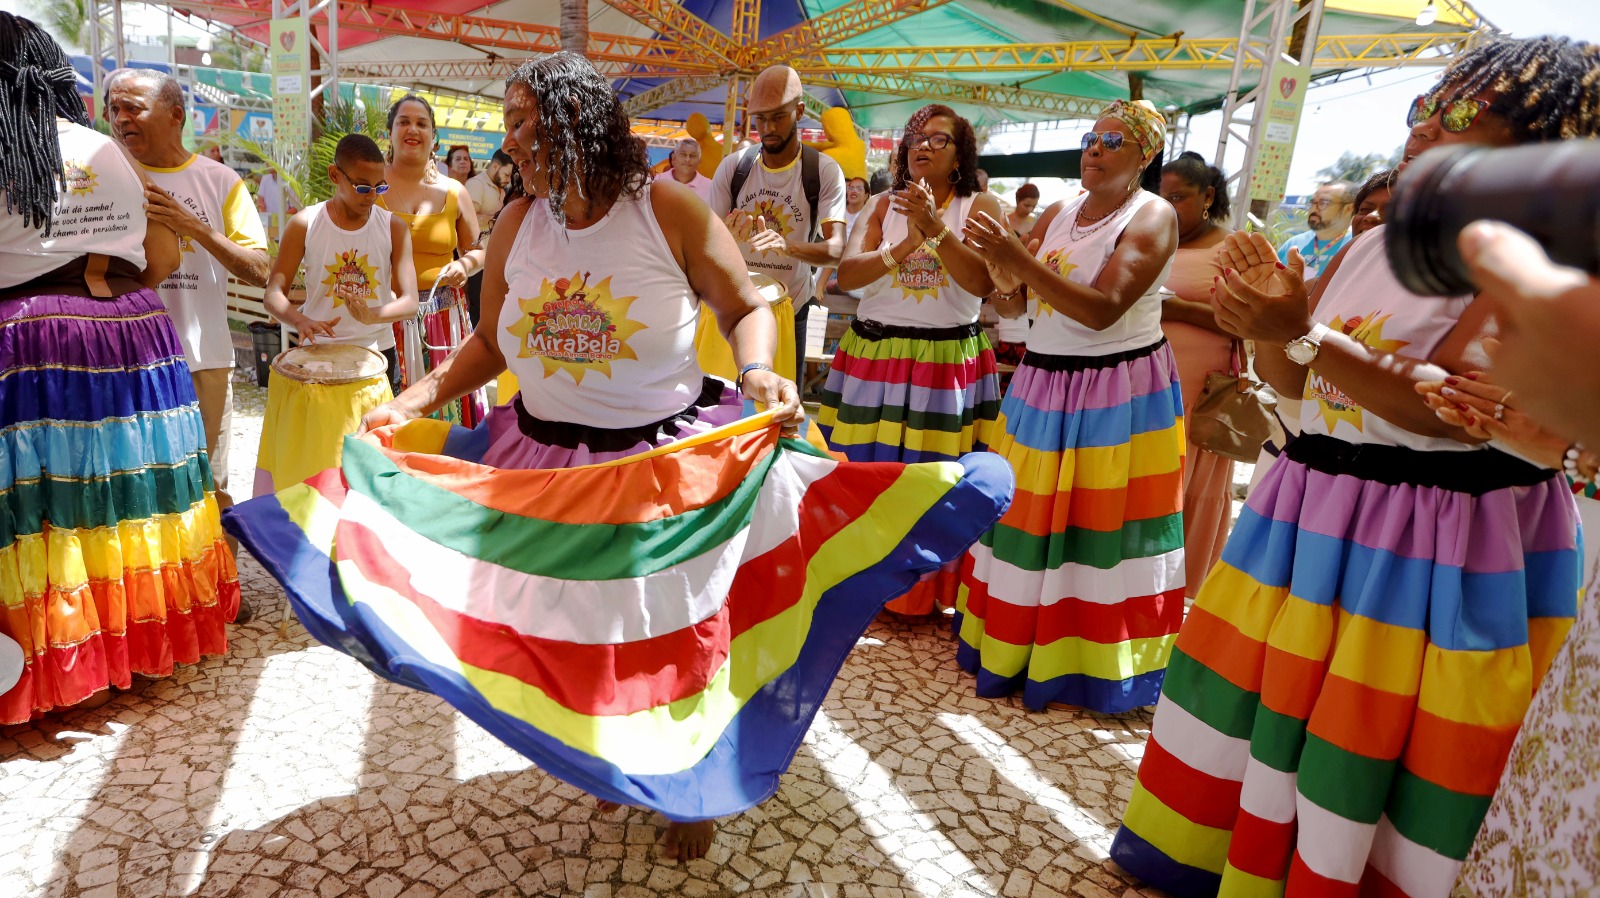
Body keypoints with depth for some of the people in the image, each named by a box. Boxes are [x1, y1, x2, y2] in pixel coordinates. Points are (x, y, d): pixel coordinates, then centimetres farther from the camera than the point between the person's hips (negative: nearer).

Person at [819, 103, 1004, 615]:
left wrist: (935, 227, -22)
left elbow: (982, 282, -14)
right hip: (875, 356, 2)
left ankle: (935, 592, 20)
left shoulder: (980, 206, 2)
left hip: (949, 361, -2)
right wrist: (906, 246, -18)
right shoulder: (884, 205, 9)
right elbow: (846, 274, -5)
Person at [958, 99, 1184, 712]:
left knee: (1100, 532, 0)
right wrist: (1002, 269, -10)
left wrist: (1020, 260, -27)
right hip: (1041, 383, 6)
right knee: (1025, 517, 10)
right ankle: (1013, 642, 26)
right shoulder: (1056, 215, 11)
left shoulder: (1152, 216, -7)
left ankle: (1091, 661, 17)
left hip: (1116, 391, -6)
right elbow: (1013, 304, 11)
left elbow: (1101, 309, -21)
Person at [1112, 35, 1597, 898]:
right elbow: (1293, 380, 12)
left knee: (1364, 764, 2)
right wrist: (1267, 313, -7)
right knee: (1248, 697, 15)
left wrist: (1304, 333, -30)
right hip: (1316, 509, 7)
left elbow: (1468, 409, -24)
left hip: (1442, 540, -7)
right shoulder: (1373, 244, 11)